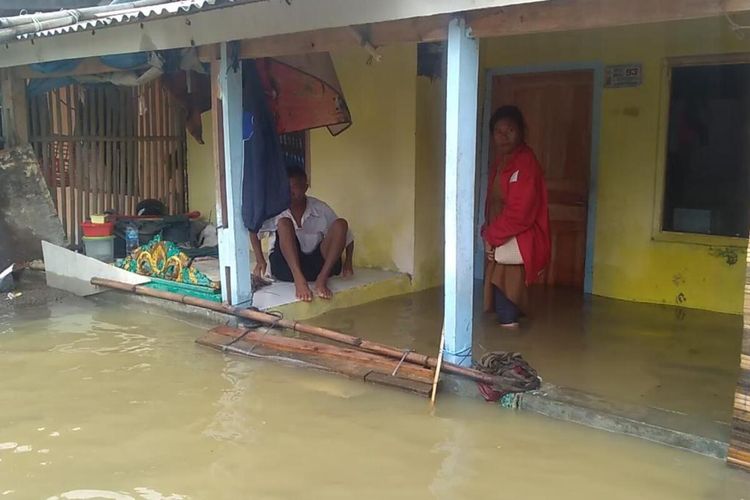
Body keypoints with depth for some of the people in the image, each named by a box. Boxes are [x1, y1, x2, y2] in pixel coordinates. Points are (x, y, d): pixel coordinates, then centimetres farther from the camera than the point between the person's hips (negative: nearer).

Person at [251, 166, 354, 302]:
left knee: (340, 224, -17)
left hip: (316, 265, 2)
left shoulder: (320, 209, -4)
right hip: (286, 265, -1)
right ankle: (299, 279, -40)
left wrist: (348, 263, -9)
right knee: (284, 223, -25)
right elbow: (254, 230, 8)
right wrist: (260, 260, -2)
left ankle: (322, 279, -28)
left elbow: (347, 236, 3)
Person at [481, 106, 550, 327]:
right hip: (501, 239, 9)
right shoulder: (499, 162, 11)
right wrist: (488, 231, -1)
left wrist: (492, 236, -15)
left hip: (518, 241, -8)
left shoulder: (526, 162, -17)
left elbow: (519, 212, -21)